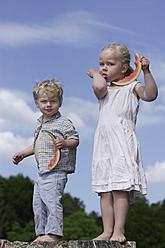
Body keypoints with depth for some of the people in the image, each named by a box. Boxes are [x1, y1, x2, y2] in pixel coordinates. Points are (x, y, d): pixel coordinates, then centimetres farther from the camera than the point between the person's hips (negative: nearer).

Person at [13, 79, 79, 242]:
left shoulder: (63, 123, -6)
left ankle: (53, 233, -7)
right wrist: (23, 154, 29)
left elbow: (75, 139, -10)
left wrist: (65, 143, -29)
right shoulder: (40, 123, 19)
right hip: (42, 172, 9)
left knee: (51, 200, -13)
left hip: (56, 171, -9)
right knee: (38, 203, 12)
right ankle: (42, 233, 21)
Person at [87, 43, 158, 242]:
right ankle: (107, 231, 4)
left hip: (123, 140, -5)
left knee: (120, 186, -12)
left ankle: (119, 230, -11)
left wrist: (146, 72, -15)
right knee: (104, 189, 2)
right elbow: (100, 88, -4)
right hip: (103, 142, 5)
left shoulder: (131, 87, 9)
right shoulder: (102, 89, 21)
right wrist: (95, 74, 12)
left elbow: (150, 95, -10)